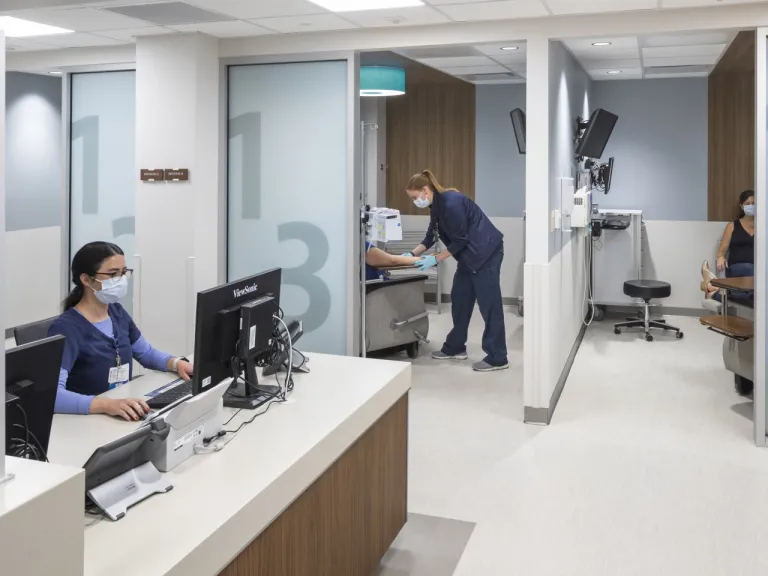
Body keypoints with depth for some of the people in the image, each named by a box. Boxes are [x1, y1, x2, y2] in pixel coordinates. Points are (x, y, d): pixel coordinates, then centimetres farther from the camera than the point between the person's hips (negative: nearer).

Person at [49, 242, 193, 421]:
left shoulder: (117, 312, 7)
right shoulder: (66, 328, -16)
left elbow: (147, 353, 22)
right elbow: (51, 394, -28)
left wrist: (176, 363, 2)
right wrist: (105, 404, -41)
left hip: (125, 415, 7)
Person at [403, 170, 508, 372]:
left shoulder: (451, 203, -22)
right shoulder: (436, 205, 7)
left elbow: (459, 240, -20)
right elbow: (431, 236, 15)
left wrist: (435, 259, -14)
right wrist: (412, 254, 5)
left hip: (486, 252, -10)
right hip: (470, 255, 10)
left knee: (489, 304, -8)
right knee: (459, 299, 13)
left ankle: (497, 358, -3)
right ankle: (455, 348, 23)